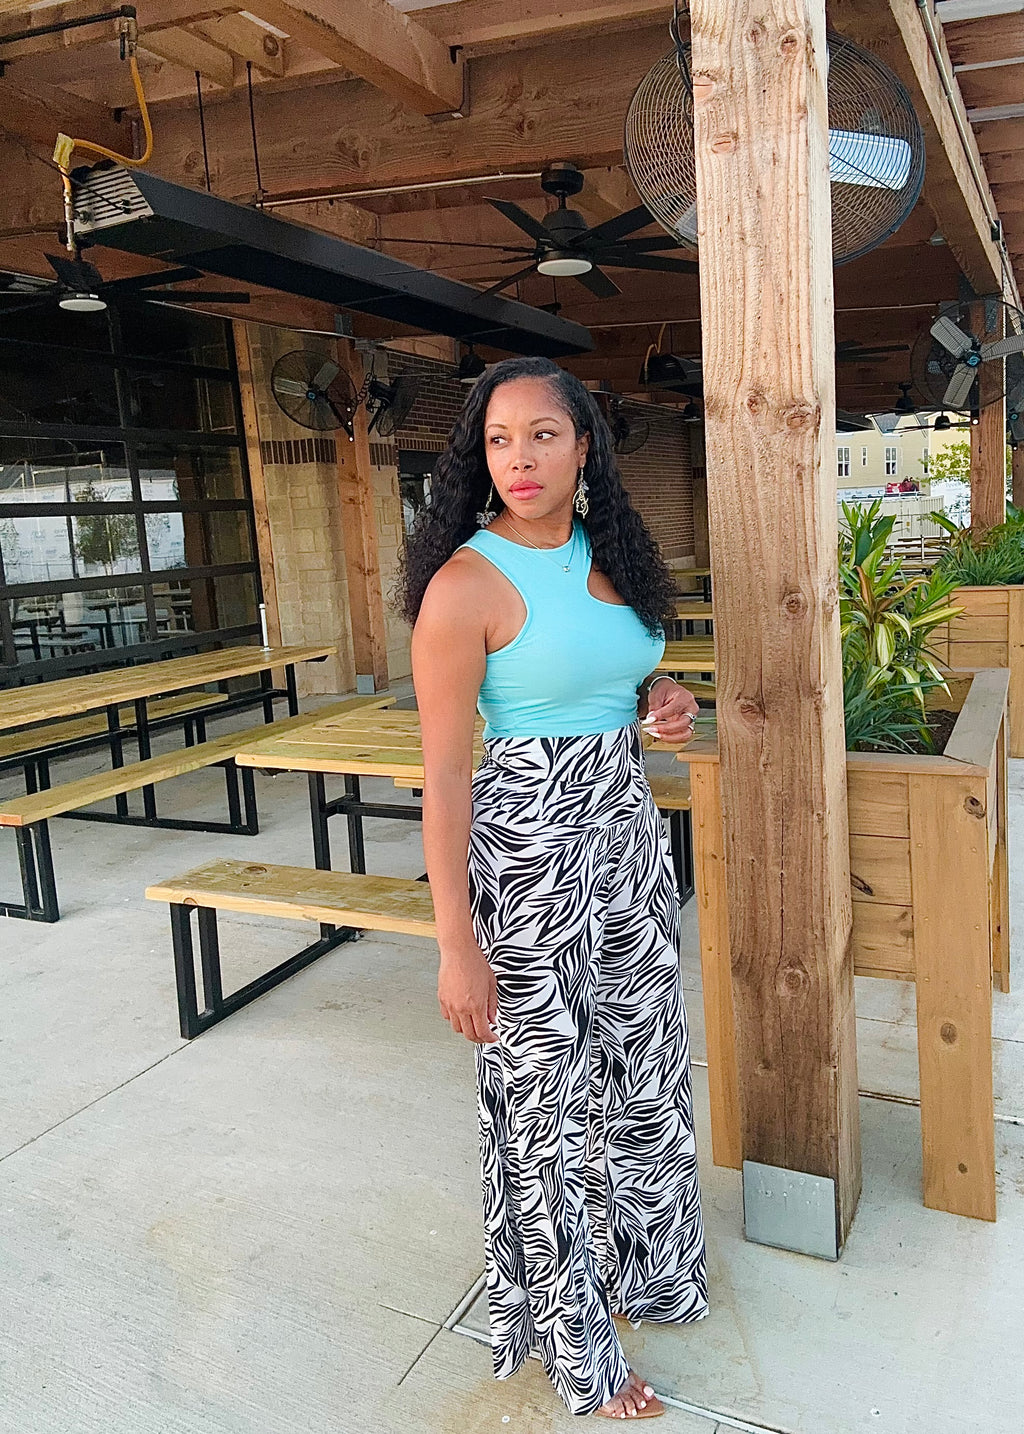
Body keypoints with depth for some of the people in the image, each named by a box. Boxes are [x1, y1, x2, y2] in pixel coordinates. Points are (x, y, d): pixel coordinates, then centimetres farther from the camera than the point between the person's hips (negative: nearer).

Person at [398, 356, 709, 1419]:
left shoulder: (606, 555, 6)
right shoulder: (467, 582, -16)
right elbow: (444, 773, -17)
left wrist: (661, 703, -2)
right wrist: (456, 944, -17)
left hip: (627, 831, 8)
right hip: (528, 848, -7)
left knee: (642, 1063, 21)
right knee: (549, 1092, 8)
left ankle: (638, 1269, 48)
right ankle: (577, 1350, 32)